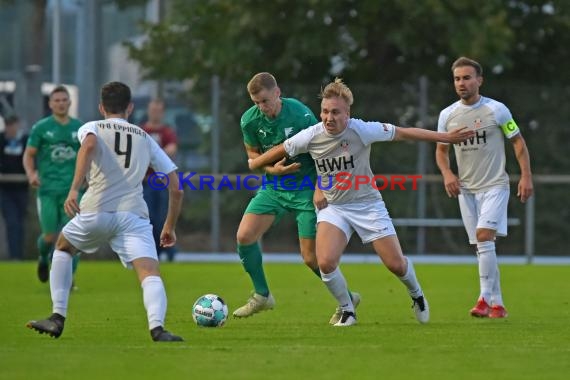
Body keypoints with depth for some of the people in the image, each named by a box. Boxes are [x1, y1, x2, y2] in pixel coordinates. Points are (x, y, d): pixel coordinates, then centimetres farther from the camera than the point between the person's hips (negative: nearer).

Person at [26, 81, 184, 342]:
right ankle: (157, 327, -41)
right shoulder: (146, 140, 24)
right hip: (134, 213, 0)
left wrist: (74, 189, -20)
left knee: (63, 248, 29)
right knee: (150, 273, -11)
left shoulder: (92, 128, 15)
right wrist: (170, 227, 32)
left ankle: (57, 319, 22)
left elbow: (89, 145, -13)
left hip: (96, 210, 0)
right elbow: (176, 189, 19)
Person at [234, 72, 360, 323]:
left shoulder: (301, 115, -21)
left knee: (311, 257, -5)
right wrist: (272, 168, -12)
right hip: (273, 186, 5)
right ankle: (262, 295, 8)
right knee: (244, 236, -11)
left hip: (306, 188, -5)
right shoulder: (249, 120, -9)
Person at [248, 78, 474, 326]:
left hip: (368, 204, -1)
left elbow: (403, 133, -10)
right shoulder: (311, 136, -14)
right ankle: (347, 311, 5)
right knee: (325, 263, -22)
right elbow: (280, 151, 4)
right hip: (333, 207, 1)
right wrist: (252, 165, 14)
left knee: (396, 264, -1)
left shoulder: (362, 131, -19)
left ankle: (416, 295, 35)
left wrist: (445, 137, -6)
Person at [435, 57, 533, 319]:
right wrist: (447, 173, -4)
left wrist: (526, 176, -8)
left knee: (484, 237, -21)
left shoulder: (496, 110, -7)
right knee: (482, 247, 5)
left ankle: (486, 298, -18)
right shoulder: (447, 115, 3)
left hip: (494, 186, -4)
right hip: (466, 189, 4)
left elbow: (518, 141, 0)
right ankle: (497, 305, 11)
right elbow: (441, 150, 15)